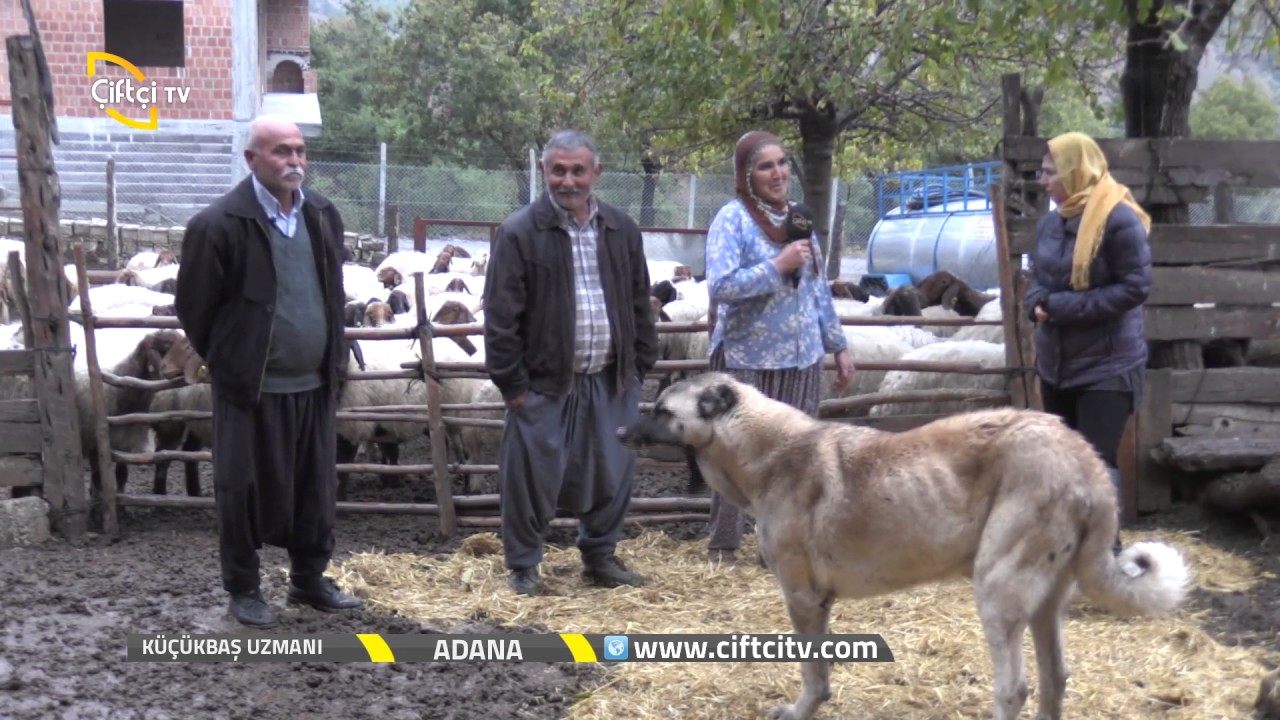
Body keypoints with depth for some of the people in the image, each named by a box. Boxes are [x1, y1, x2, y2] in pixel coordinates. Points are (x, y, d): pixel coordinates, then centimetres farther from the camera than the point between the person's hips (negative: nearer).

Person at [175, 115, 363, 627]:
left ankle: (309, 580, 28)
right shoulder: (219, 225, -14)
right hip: (250, 387, -5)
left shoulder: (323, 215, 5)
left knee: (316, 488, 12)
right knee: (244, 489, 5)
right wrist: (227, 360, 4)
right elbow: (193, 307, -5)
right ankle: (242, 589, 20)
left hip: (314, 384, 5)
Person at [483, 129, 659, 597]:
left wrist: (640, 366, 10)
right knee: (532, 478, 1)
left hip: (611, 380, 5)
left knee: (613, 474, 13)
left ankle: (600, 557, 32)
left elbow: (640, 304, 15)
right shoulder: (520, 233, -8)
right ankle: (523, 567, 18)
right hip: (546, 382, -4)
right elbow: (500, 316, -8)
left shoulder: (622, 231, 8)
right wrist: (512, 383, -10)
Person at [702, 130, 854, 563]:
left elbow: (819, 287, 20)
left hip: (801, 358, 6)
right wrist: (778, 266, -20)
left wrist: (838, 346, 20)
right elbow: (720, 286, -19)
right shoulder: (733, 219, -7)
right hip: (747, 359, -6)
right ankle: (723, 549, 9)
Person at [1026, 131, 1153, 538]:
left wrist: (1066, 306, -21)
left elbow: (1136, 287, -18)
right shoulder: (1052, 221, 7)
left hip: (1106, 365, -8)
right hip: (1056, 363, 8)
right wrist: (1038, 303, -6)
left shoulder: (1119, 219, -16)